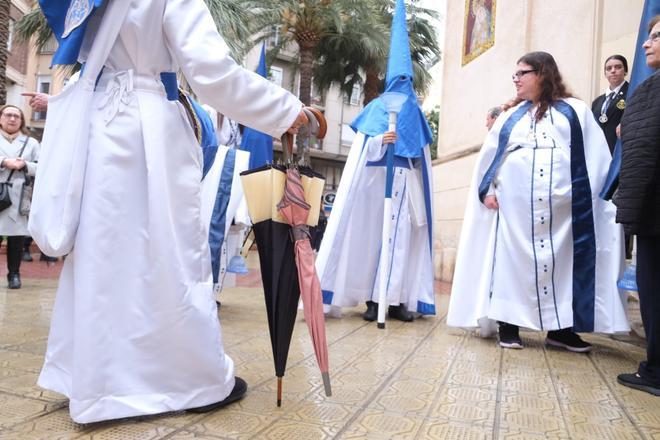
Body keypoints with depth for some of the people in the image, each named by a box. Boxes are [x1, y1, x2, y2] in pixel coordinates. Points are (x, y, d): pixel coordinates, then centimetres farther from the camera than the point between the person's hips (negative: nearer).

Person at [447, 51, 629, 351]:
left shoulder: (575, 112, 10)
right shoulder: (511, 117, 17)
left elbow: (597, 159, 5)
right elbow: (489, 157, 14)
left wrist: (594, 199, -6)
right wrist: (487, 190, 0)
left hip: (562, 208, -1)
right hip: (515, 206, 1)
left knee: (562, 263, 4)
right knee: (514, 262, 1)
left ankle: (560, 327, 15)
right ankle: (508, 325, 8)